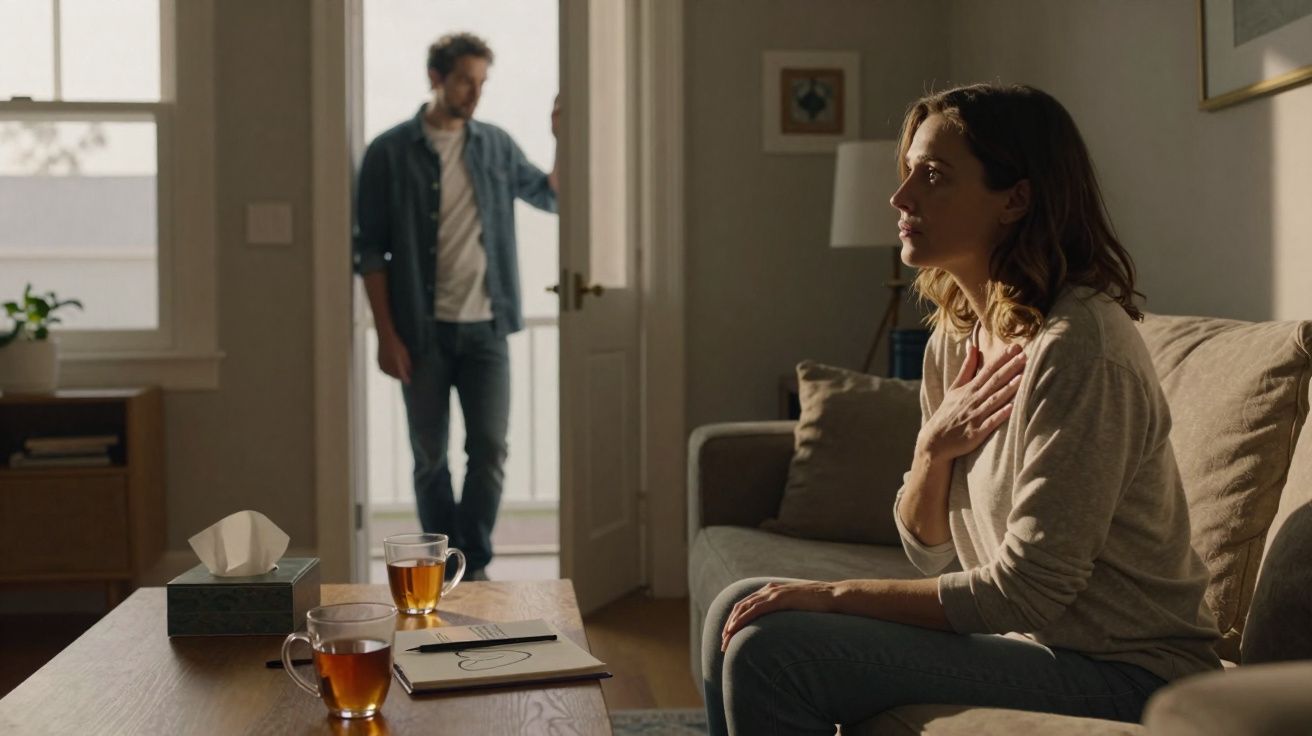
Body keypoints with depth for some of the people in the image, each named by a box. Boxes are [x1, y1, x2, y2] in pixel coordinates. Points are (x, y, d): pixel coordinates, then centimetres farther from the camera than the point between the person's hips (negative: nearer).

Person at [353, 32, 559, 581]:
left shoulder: (496, 145, 6)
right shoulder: (390, 152, -4)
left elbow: (551, 197, 18)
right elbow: (369, 250, -4)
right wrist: (386, 334, -10)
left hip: (485, 328, 2)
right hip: (422, 331, -2)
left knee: (489, 449, -1)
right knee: (431, 457, 6)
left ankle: (474, 564, 12)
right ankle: (443, 569, 18)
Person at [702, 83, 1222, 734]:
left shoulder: (1078, 345, -22)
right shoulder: (955, 337, 6)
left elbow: (1026, 594, -22)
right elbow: (928, 549, 9)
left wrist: (833, 595, -16)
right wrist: (934, 447, -11)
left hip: (1117, 670, -8)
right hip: (1024, 630, 8)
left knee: (768, 652, -20)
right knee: (739, 613, 4)